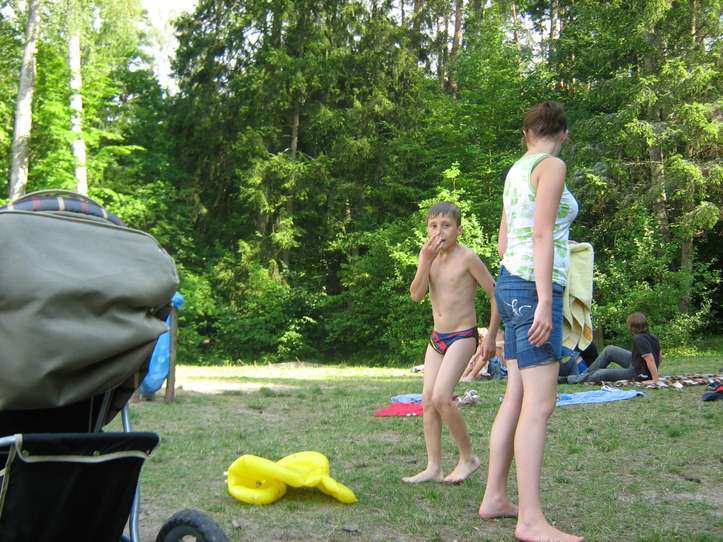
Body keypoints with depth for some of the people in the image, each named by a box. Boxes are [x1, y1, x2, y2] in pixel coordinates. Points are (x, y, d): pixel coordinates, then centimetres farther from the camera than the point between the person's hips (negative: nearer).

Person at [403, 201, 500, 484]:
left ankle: (468, 457, 0)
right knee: (427, 400, 1)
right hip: (437, 337, 7)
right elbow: (416, 294, -6)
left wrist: (491, 336, -7)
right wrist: (426, 260, -16)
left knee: (441, 397, -18)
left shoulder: (467, 257, -11)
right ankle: (434, 467, 8)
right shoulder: (428, 255, 5)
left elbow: (495, 294, -8)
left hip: (462, 337, -6)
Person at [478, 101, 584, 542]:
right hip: (535, 285, -9)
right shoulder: (551, 166, -7)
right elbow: (542, 235, -16)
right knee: (540, 404, -11)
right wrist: (545, 302, -20)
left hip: (510, 279, 9)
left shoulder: (516, 171, 18)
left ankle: (495, 498, 16)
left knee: (517, 399, 11)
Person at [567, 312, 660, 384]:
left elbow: (650, 360, -32)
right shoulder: (651, 336, -1)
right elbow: (658, 356, 7)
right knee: (609, 350, 11)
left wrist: (655, 380, -31)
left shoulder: (639, 339, -28)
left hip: (638, 374, -10)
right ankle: (587, 374, 20)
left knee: (599, 374, -11)